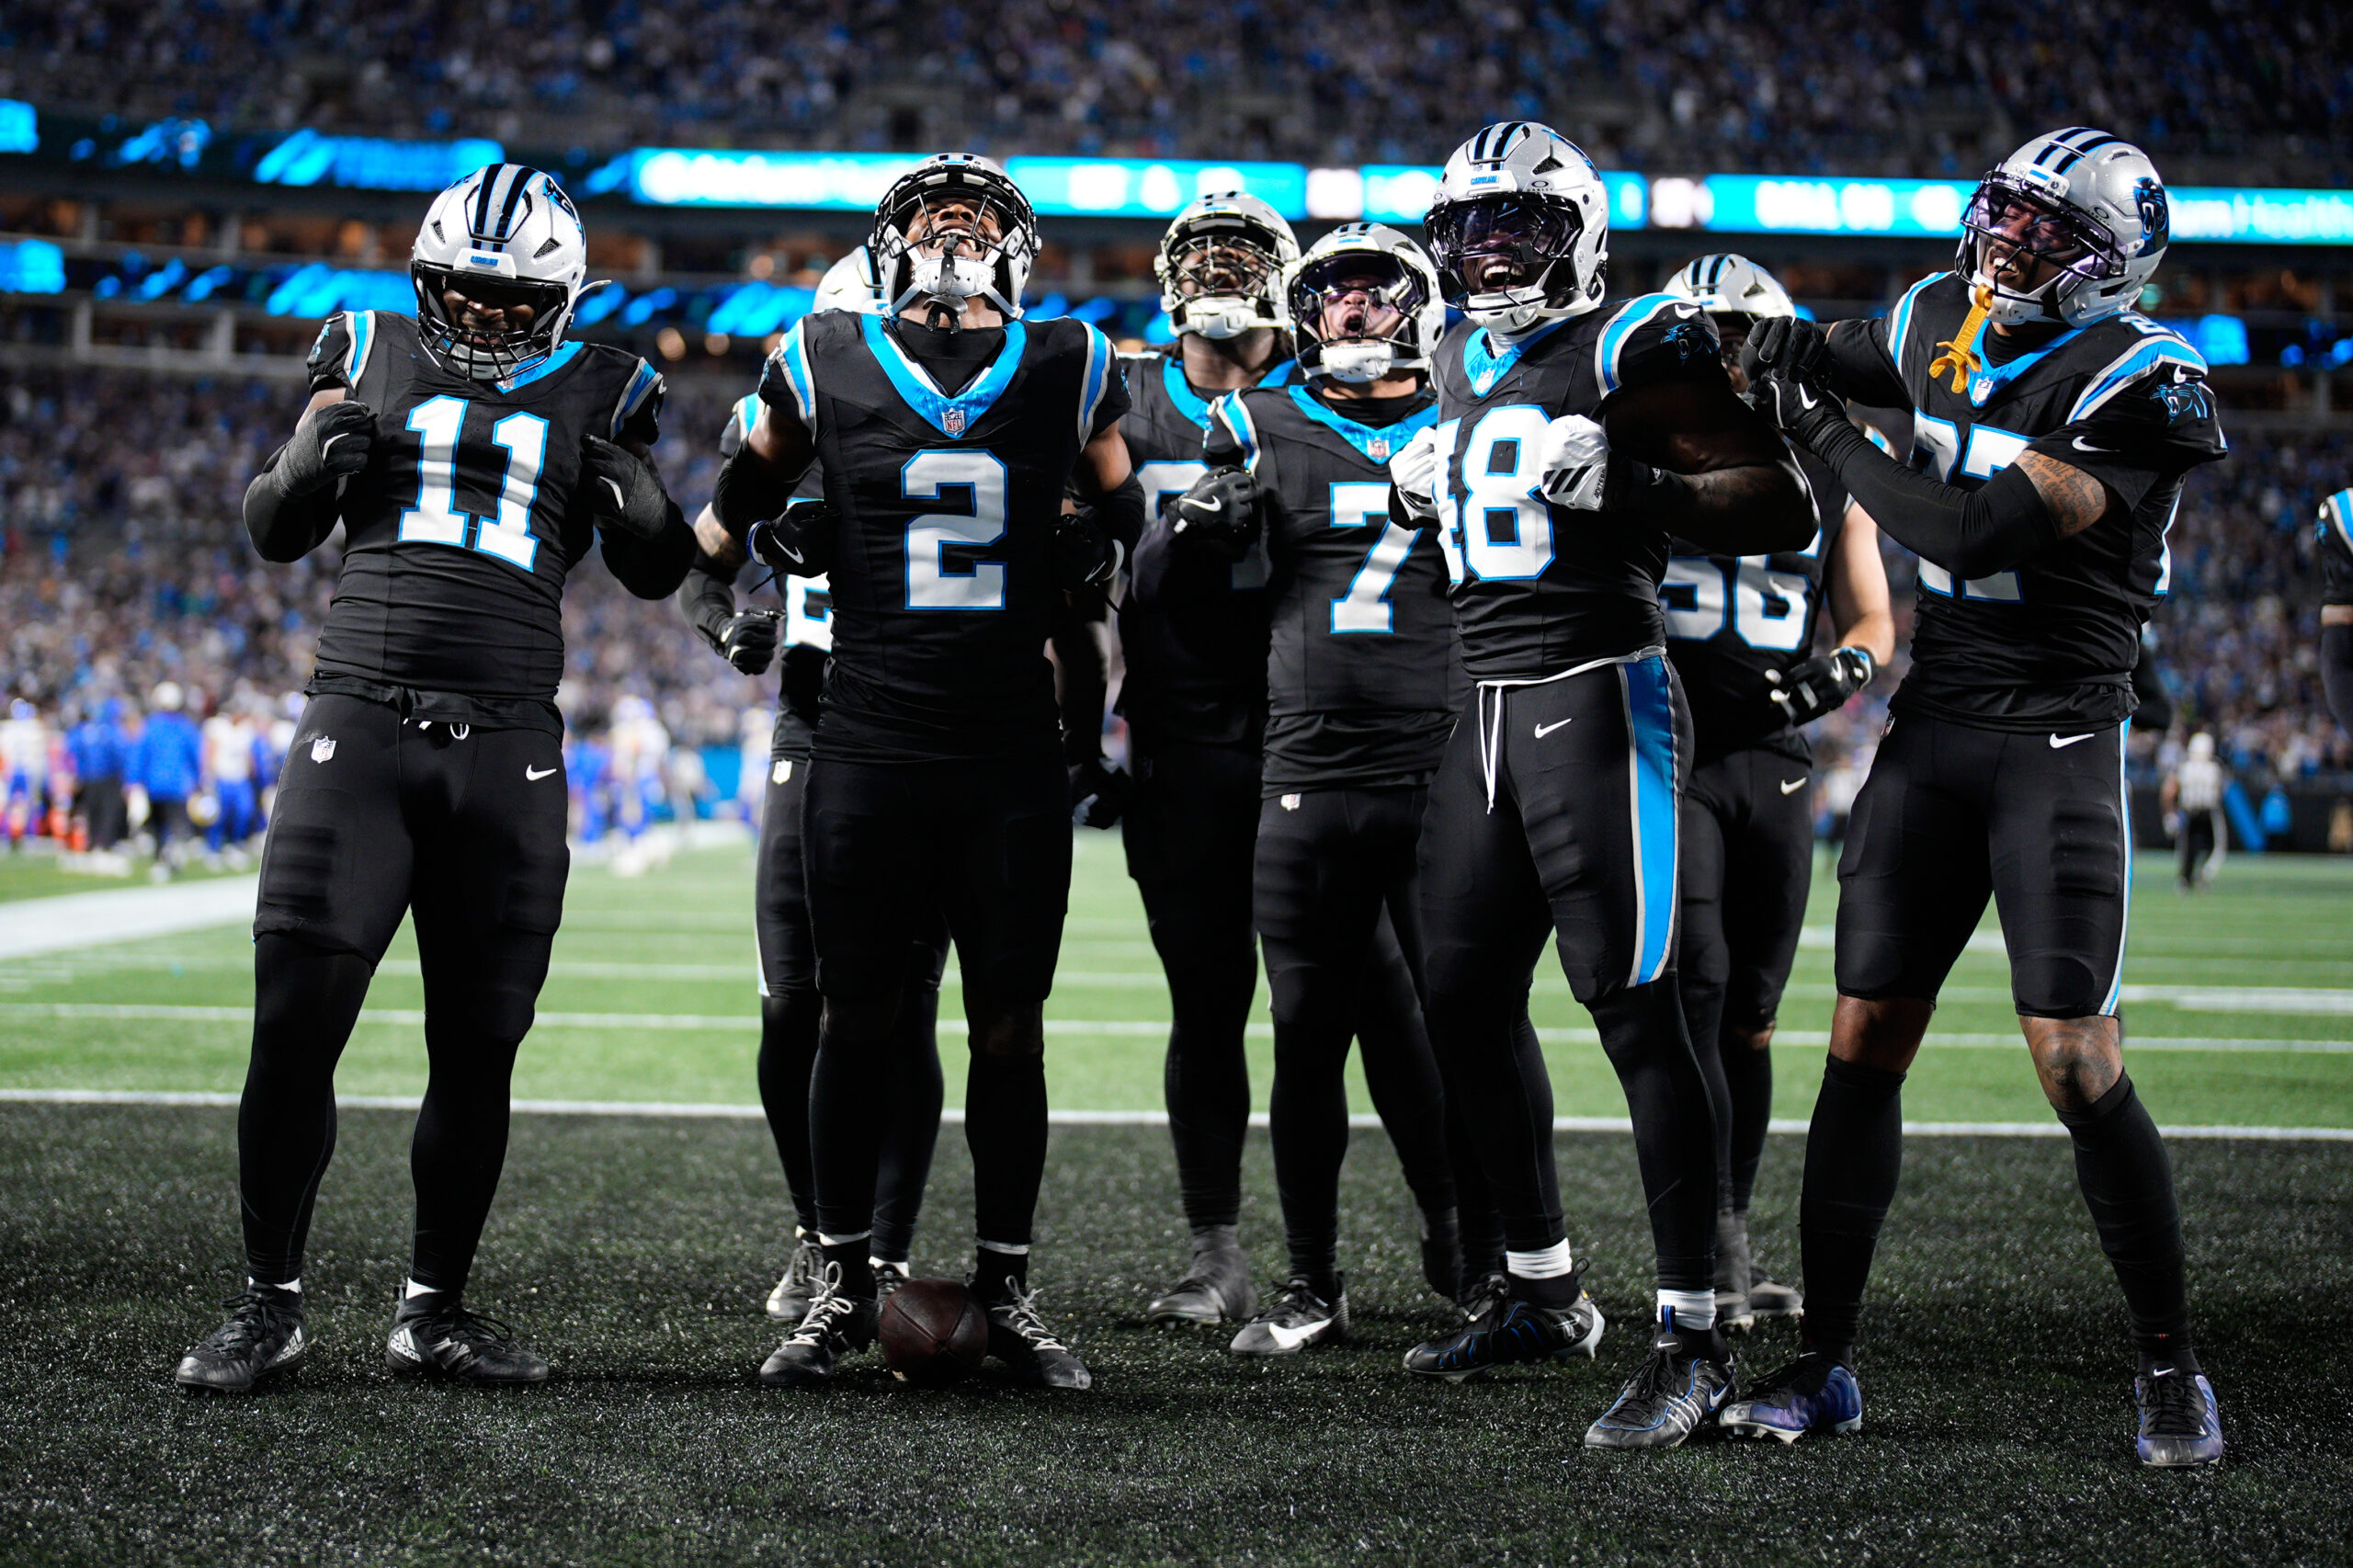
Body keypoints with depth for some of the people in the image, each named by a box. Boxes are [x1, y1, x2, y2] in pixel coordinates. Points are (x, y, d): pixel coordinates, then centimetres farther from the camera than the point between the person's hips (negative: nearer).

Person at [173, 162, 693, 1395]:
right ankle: (269, 1303, 5)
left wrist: (636, 494, -7)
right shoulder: (371, 355, 11)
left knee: (477, 1049, 2)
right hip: (358, 723, -1)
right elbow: (274, 532, 15)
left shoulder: (597, 392, 11)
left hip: (506, 748, 1)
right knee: (295, 1024, -7)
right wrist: (315, 458, -7)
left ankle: (436, 1307, 15)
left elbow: (658, 574, 14)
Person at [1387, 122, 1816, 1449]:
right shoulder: (1468, 363, 18)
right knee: (1468, 1000, 11)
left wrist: (1630, 487, -23)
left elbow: (1784, 507, -12)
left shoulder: (1629, 351, -7)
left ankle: (1695, 1341, -9)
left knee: (1633, 1006, -12)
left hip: (1599, 694, -9)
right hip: (1492, 704, 9)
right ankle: (1546, 1292, 27)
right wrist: (1427, 490, 15)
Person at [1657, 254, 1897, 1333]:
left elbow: (1872, 620, 15)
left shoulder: (1827, 473, 10)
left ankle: (1731, 1244, 18)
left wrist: (1846, 666, -6)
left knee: (1749, 1012, 8)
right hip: (1663, 751, -3)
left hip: (1774, 761, 3)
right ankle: (1714, 1245, -15)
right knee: (1693, 983, -16)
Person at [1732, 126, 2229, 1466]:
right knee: (1865, 1042, 3)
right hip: (1936, 722, 6)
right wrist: (1779, 348, 7)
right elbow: (1816, 353, 30)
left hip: (2062, 738, -6)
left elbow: (1979, 533, -23)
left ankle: (2172, 1369, 3)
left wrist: (1831, 438, -13)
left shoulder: (2138, 387, -15)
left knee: (2077, 1059, -11)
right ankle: (1825, 1362, 11)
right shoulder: (1941, 324, 8)